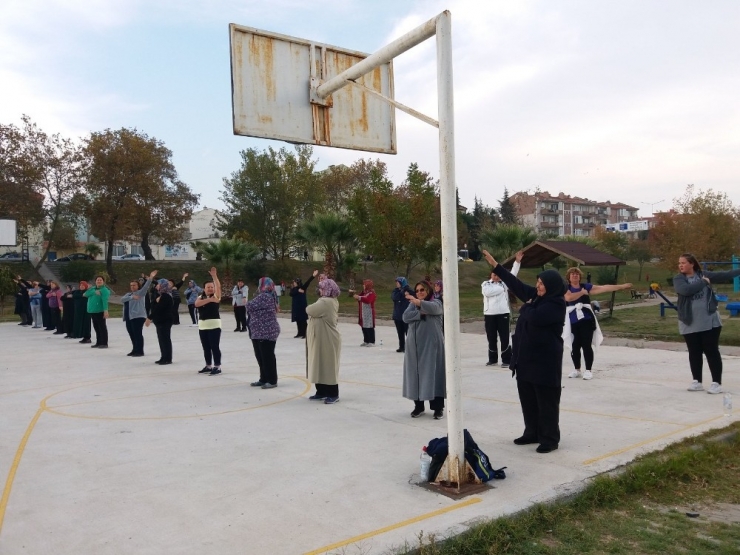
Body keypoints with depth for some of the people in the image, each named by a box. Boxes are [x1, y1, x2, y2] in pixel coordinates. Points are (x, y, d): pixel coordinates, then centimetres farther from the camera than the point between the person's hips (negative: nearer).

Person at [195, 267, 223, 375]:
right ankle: (208, 366, 23)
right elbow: (197, 303, -12)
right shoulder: (201, 297, 9)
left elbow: (218, 286, -18)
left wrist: (214, 275, -25)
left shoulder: (216, 296, 0)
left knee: (215, 347, -5)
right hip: (202, 326, 5)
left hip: (214, 325, -5)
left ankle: (217, 367, -1)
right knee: (206, 348, 12)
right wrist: (209, 299, -21)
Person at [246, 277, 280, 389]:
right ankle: (264, 379, 23)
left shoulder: (264, 297, -17)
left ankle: (272, 381, 2)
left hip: (266, 333, -11)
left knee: (267, 357, -4)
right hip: (260, 332, 11)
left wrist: (248, 304, 2)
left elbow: (250, 306, -19)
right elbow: (256, 310, 20)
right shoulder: (264, 296, 18)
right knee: (261, 357, 15)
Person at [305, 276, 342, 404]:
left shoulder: (325, 302, -22)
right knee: (320, 366, 15)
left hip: (327, 340, -11)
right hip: (321, 339, 11)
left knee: (328, 366, -2)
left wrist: (313, 307, 3)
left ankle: (333, 394, 6)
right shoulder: (332, 301, 10)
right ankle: (322, 392, 23)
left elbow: (309, 310, -21)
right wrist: (324, 281, 15)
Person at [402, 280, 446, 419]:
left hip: (431, 345, -4)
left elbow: (433, 308, -25)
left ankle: (438, 407, 1)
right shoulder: (412, 304, 14)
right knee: (415, 374, 5)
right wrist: (421, 313, -16)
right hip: (415, 345, 4)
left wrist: (418, 302, -42)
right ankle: (418, 406, 15)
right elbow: (406, 317, -4)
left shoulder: (436, 302, 1)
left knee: (433, 374, -6)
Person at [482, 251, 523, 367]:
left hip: (503, 313, -1)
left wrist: (517, 261, -14)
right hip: (489, 314, 1)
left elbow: (513, 274, -3)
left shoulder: (504, 282, 8)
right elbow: (487, 292, -15)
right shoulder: (485, 284, 5)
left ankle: (506, 360, 6)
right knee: (491, 338, 9)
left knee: (504, 338, 0)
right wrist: (500, 288, -7)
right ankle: (492, 359, 21)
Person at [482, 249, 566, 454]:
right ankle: (532, 433, 27)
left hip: (545, 360, -9)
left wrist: (527, 307, -6)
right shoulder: (535, 296, 9)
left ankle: (550, 439, 9)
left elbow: (534, 317, -28)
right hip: (526, 357, 9)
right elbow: (516, 284, 15)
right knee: (527, 398, 15)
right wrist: (495, 265, 14)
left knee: (546, 400, -1)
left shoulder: (556, 304, -15)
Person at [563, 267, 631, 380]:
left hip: (587, 320, 1)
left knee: (587, 345, -4)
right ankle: (577, 370, 20)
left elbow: (604, 288, 5)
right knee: (575, 346, 4)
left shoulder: (586, 286, 8)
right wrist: (582, 292, -6)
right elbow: (569, 297, -19)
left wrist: (621, 286, 1)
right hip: (573, 322, 0)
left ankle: (588, 370, 6)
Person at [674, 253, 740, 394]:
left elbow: (723, 275, 7)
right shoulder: (678, 279, -3)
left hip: (709, 321, 0)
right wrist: (703, 282, -14)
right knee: (694, 352, 9)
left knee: (711, 351, 0)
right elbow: (686, 290, -21)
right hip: (689, 323, 0)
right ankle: (697, 381, 20)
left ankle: (717, 383, 6)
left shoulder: (704, 275, 4)